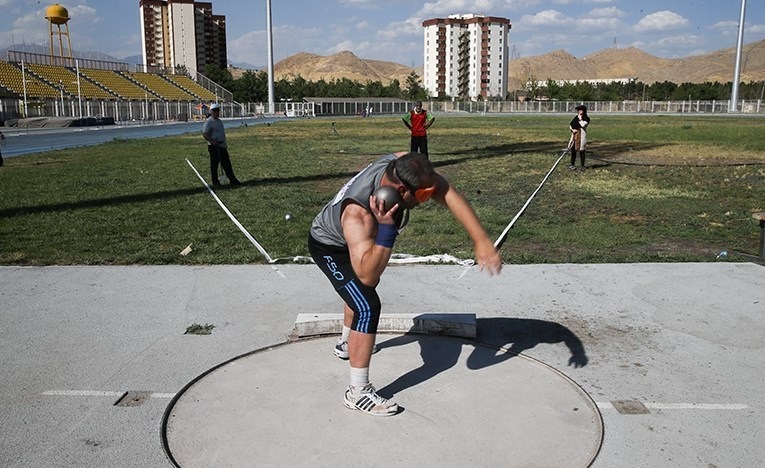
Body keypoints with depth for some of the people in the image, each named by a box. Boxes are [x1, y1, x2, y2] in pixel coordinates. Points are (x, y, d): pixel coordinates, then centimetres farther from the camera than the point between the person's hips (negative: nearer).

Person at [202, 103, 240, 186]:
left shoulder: (220, 121, 17)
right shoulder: (209, 121, -10)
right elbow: (204, 133, -18)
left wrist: (225, 144, 24)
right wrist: (212, 141, -28)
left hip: (222, 146, 8)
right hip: (214, 147, -8)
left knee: (227, 164, 8)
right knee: (214, 165, 0)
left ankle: (233, 180, 11)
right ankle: (215, 182, 6)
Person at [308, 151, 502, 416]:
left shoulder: (403, 165, -31)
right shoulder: (358, 214, -45)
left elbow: (449, 195, -35)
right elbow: (367, 275, -46)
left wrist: (481, 240, -43)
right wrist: (387, 228, -56)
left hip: (357, 238, 8)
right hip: (328, 246, -8)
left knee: (363, 288, 29)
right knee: (367, 306, -22)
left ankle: (346, 344, 55)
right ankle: (358, 393, -12)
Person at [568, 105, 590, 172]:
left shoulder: (586, 118, -3)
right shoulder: (576, 117, 15)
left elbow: (583, 125, -18)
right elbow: (570, 125, 13)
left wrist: (580, 118, -8)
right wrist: (572, 129, -6)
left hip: (581, 135, -6)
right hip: (574, 135, 6)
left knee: (581, 150, -3)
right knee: (573, 149, 8)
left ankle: (582, 166, 4)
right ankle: (572, 165, 18)